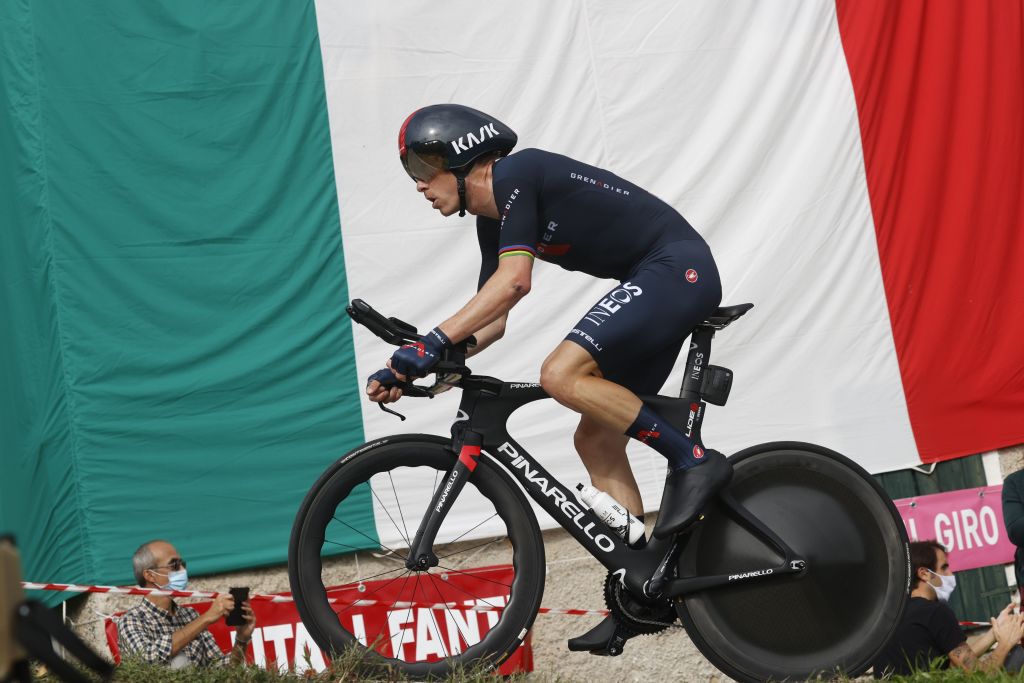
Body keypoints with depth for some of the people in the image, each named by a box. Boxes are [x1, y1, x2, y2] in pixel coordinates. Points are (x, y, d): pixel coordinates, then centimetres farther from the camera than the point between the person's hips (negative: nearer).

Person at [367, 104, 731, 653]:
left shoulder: (516, 175, -13)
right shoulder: (492, 218, 16)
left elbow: (514, 280, -24)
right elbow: (490, 320, 17)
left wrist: (433, 342, -26)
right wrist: (411, 369, 8)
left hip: (677, 267, -10)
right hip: (654, 285, 10)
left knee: (562, 374, -25)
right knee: (596, 437, 7)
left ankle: (693, 461, -16)